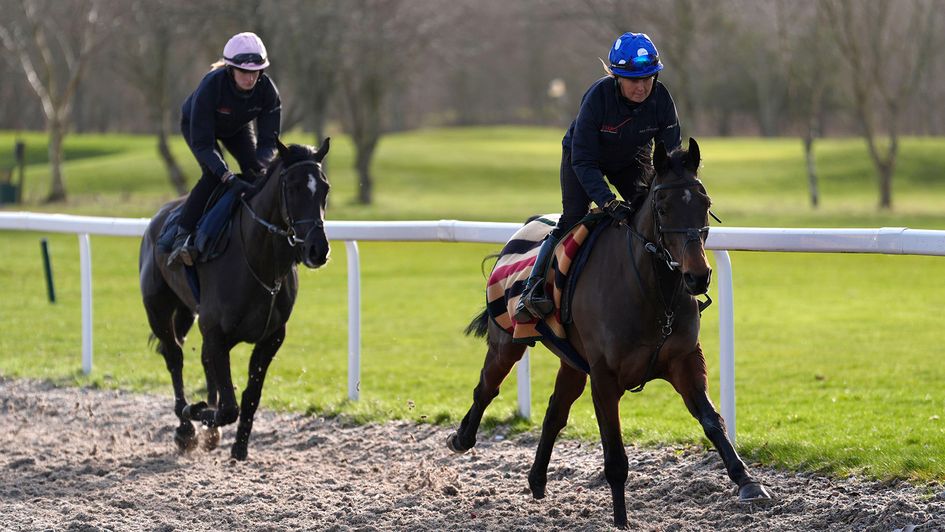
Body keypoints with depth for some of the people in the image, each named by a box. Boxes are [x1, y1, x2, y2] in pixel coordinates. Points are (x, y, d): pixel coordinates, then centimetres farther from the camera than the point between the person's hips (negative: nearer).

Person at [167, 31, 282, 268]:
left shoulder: (267, 90, -31)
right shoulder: (211, 86, -42)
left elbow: (268, 140, -25)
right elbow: (201, 144, -42)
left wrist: (258, 168, -47)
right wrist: (230, 179, -52)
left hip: (237, 127, 4)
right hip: (196, 124, -4)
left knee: (255, 172, -15)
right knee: (213, 174, -27)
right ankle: (182, 238, -26)